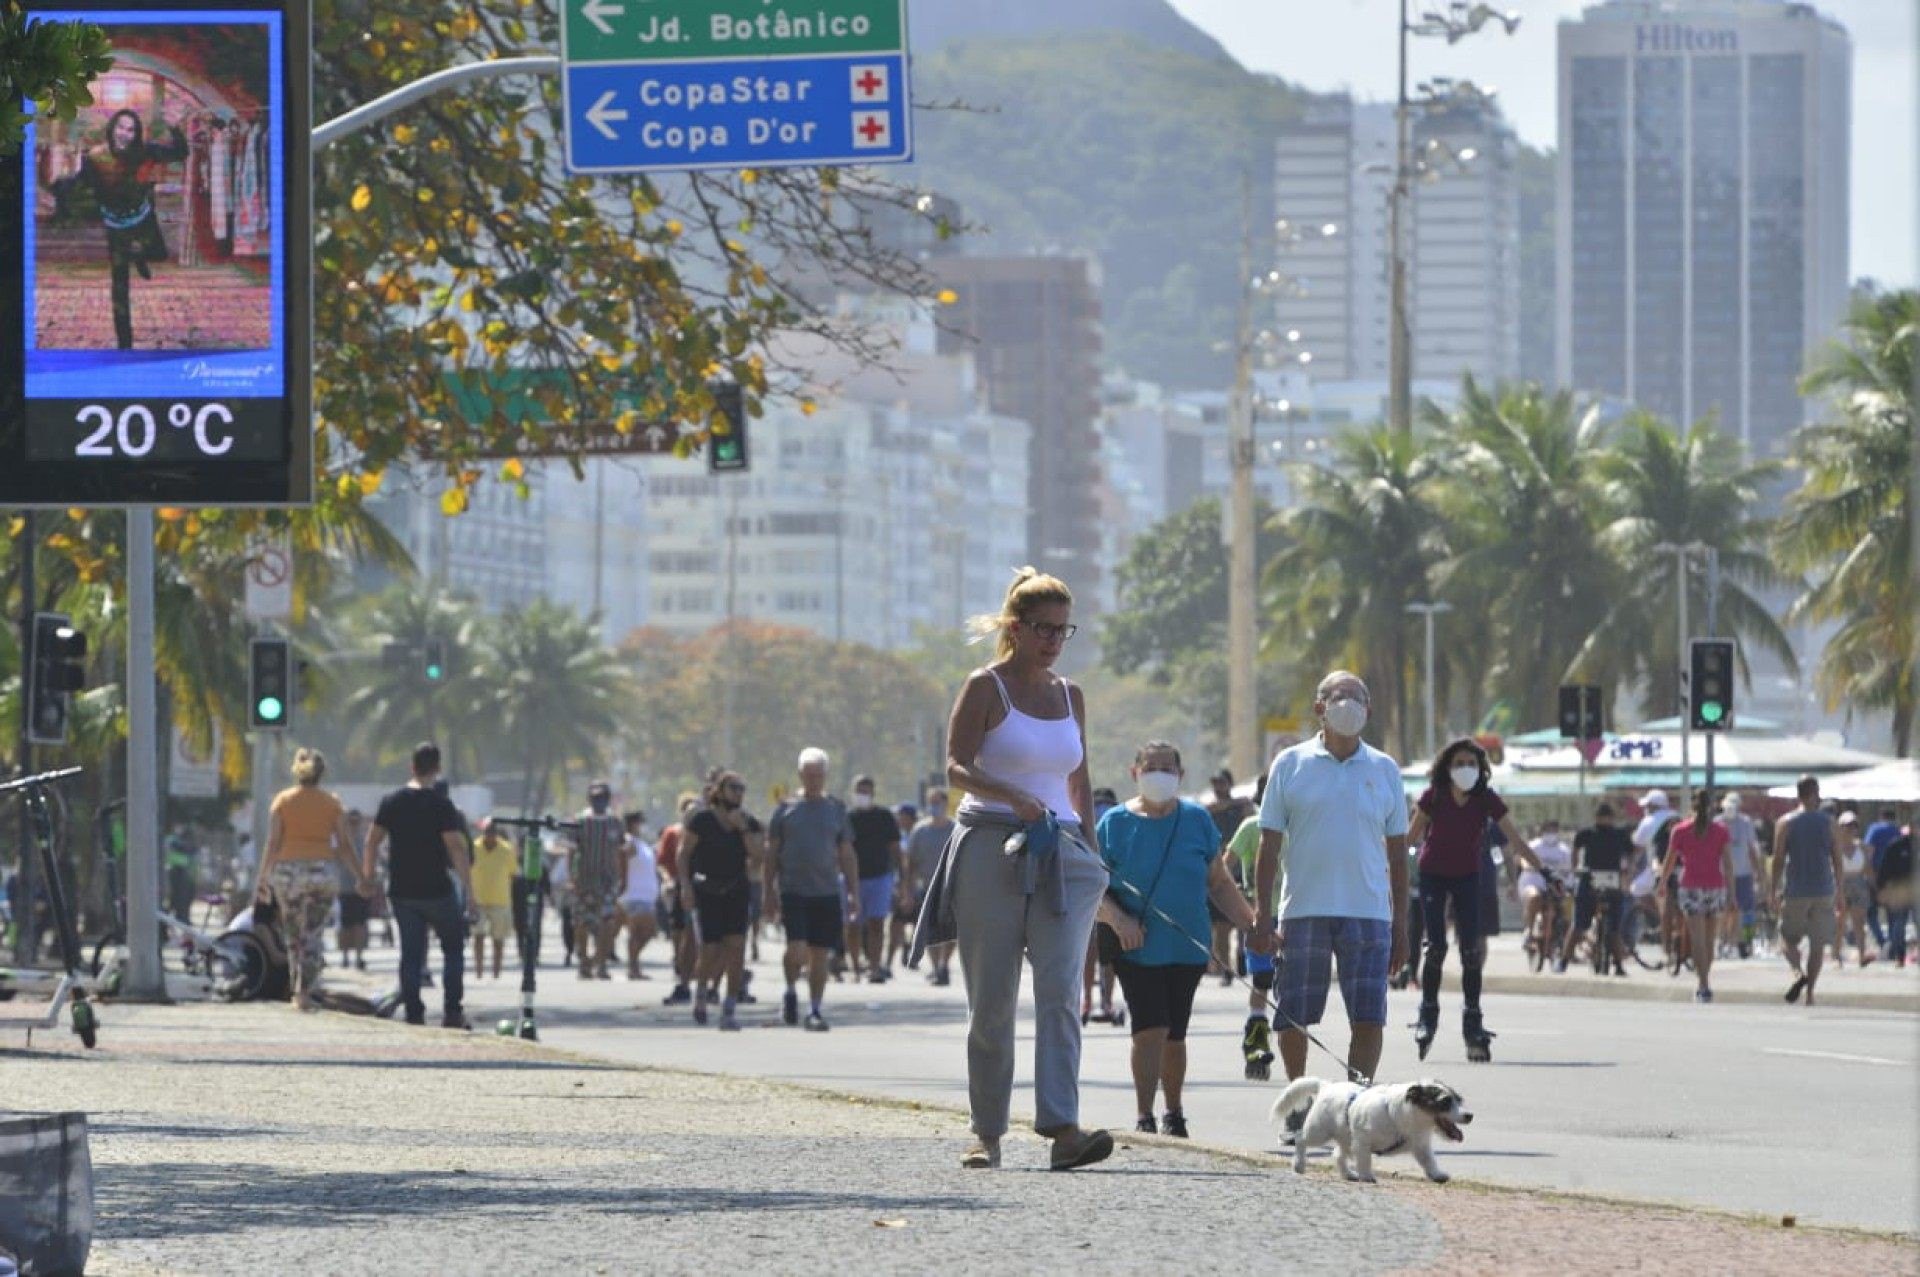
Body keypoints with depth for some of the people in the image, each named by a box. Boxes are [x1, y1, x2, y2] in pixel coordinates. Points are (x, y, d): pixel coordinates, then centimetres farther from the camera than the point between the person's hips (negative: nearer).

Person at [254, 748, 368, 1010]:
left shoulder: (282, 801, 1)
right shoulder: (333, 804, 2)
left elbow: (273, 843, -2)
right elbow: (345, 846, 0)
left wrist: (263, 876, 4)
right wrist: (360, 877, 9)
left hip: (288, 870, 0)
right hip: (324, 871, 0)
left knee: (293, 933, 14)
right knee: (314, 934, 4)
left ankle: (298, 989, 14)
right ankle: (306, 991, -6)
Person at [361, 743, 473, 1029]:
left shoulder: (391, 802, 3)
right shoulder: (441, 806, -10)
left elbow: (372, 842, 3)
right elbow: (456, 848, -15)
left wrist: (368, 878, 12)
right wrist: (469, 890, -12)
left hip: (402, 892, 3)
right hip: (436, 890, -3)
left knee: (411, 954, 8)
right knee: (453, 949, 10)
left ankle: (413, 1013, 3)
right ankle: (452, 1011, 2)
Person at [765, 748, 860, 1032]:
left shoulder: (836, 809, 10)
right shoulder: (787, 809, 4)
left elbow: (847, 854, 13)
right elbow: (772, 853, 6)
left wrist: (852, 893, 7)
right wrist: (770, 892, 0)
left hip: (827, 892, 2)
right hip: (793, 890, -2)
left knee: (820, 955, 4)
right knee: (797, 950, -15)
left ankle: (815, 1011, 13)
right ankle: (791, 991, 13)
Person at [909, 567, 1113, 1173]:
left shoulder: (1069, 696, 15)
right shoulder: (985, 688, -1)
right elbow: (957, 768, -12)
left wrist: (1091, 851, 16)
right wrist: (1014, 797, -28)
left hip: (1060, 856, 4)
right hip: (991, 851, -4)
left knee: (1060, 991, -12)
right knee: (992, 1003, 1)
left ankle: (1063, 1129, -23)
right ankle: (987, 1133, 11)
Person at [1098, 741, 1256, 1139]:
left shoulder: (1197, 820, 5)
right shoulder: (1115, 823, -1)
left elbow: (1220, 885, 10)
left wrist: (1252, 924, 0)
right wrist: (1117, 919, -19)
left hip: (1187, 949, 2)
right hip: (1136, 948, -2)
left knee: (1174, 1034, 10)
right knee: (1151, 1028, -14)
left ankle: (1174, 1112, 28)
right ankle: (1144, 1117, -11)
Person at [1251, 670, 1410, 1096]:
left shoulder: (1384, 770, 9)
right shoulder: (1290, 766, 4)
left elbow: (1397, 853, 12)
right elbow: (1269, 847, 5)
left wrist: (1400, 925, 8)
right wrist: (1261, 915, -3)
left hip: (1368, 915, 1)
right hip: (1302, 913, -1)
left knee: (1369, 1020, -7)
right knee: (1292, 1019, 5)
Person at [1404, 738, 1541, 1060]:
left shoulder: (1487, 800, -13)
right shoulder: (1434, 798, -15)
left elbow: (1515, 840, -9)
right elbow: (1411, 838, -4)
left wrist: (1543, 871, -12)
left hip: (1468, 876, 1)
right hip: (1433, 875, -1)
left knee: (1471, 949, -7)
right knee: (1436, 946, -11)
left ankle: (1473, 1021, 0)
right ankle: (1428, 1015, 4)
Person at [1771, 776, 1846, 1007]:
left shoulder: (1785, 823, -2)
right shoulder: (1829, 823, 1)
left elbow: (1778, 860, -5)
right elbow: (1837, 860, 3)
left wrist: (1773, 893, -1)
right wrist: (1839, 892, 11)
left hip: (1796, 892, -1)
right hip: (1823, 891, 1)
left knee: (1788, 938, 11)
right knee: (1818, 943, 7)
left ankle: (1799, 972, -17)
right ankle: (1810, 992, 2)